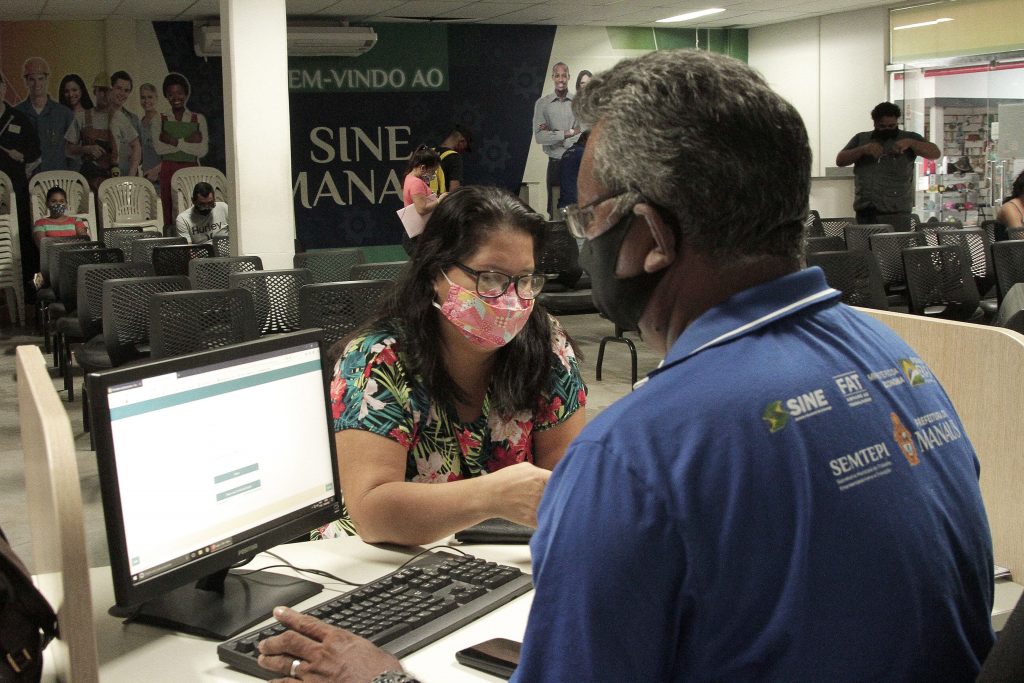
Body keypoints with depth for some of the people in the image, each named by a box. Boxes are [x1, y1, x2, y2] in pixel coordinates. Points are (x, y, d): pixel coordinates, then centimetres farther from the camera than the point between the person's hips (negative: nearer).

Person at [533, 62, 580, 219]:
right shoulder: (542, 103, 5)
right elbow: (539, 136, -6)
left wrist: (553, 133, -9)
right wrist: (569, 133, -10)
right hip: (555, 163, 1)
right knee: (555, 210, 3)